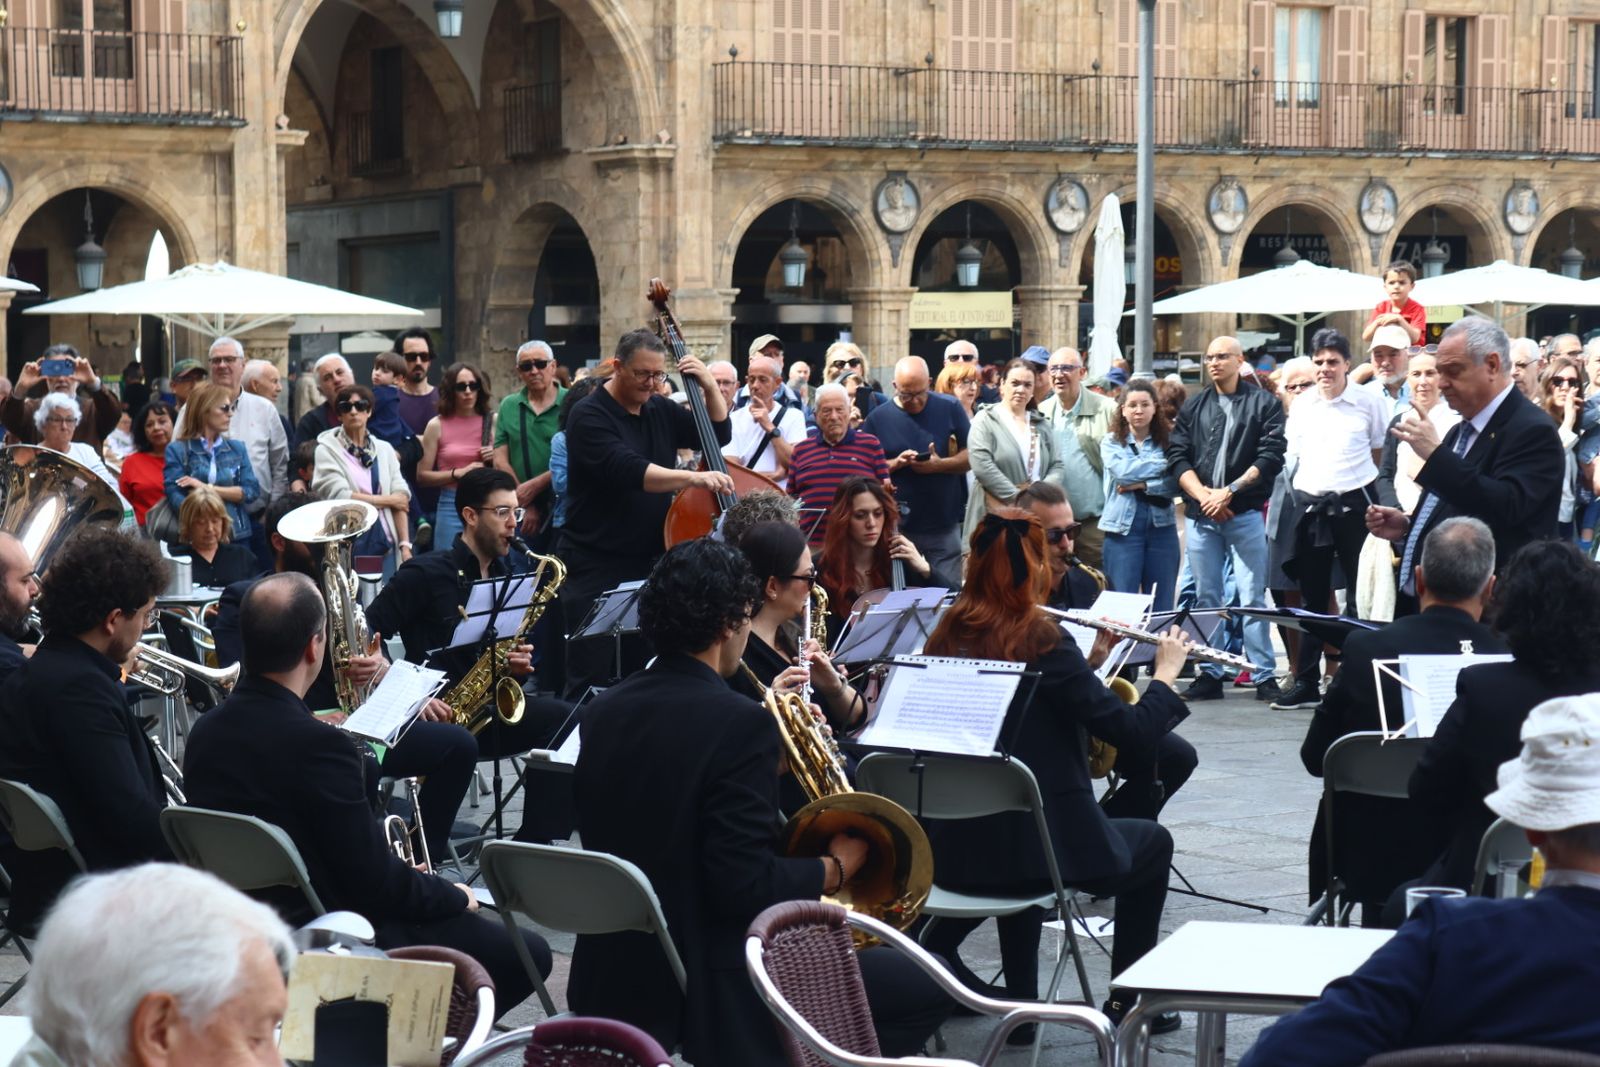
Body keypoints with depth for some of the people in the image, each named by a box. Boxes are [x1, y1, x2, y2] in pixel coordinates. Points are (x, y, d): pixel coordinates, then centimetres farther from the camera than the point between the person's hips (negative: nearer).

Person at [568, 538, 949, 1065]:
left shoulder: (605, 710, 3)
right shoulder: (738, 723, -20)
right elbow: (747, 887, -24)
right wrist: (835, 868, -6)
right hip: (710, 989, -9)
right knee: (922, 986, 5)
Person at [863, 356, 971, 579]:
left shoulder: (949, 409, 2)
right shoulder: (878, 418, 2)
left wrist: (939, 465, -15)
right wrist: (895, 463, -15)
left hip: (945, 526, 0)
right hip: (899, 527, 0)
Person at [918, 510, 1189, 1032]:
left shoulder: (949, 636, 3)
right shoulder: (1041, 639, -16)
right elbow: (1133, 731, -13)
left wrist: (1090, 660, 15)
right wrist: (1166, 673, 3)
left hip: (958, 849, 5)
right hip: (1044, 841, -5)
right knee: (1153, 842, 24)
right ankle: (1127, 1002, 27)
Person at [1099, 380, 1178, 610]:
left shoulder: (1168, 440, 7)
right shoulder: (1111, 442, 8)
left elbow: (1176, 484, -5)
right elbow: (1123, 472, -11)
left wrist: (1142, 485, -15)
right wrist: (1164, 464, -7)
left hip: (1161, 525, 1)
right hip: (1123, 528, -1)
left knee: (1162, 606, 3)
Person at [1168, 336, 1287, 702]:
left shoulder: (1264, 404, 3)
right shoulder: (1194, 406, 14)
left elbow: (1271, 457, -6)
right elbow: (1177, 456, 7)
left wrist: (1229, 490, -13)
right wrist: (1202, 494, -9)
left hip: (1246, 512, -4)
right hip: (1200, 515, 4)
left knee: (1253, 598, -5)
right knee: (1205, 599, 6)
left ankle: (1264, 676, -3)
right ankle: (1209, 675, 10)